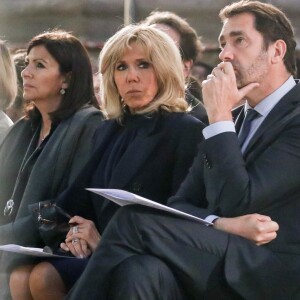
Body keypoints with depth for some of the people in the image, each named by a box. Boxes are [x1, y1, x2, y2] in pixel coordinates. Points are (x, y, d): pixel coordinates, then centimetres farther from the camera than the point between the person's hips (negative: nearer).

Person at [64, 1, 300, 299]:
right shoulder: (234, 119, 21)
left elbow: (236, 202, -13)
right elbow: (180, 205, 12)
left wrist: (219, 115, -7)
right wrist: (222, 225, -10)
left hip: (274, 274, -6)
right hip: (220, 268, 6)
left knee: (133, 221, -22)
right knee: (139, 271, -28)